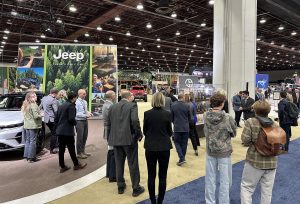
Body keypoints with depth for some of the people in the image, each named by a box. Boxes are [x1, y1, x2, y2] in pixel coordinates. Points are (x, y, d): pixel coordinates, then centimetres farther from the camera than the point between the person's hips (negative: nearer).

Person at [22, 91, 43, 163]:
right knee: (32, 141, -3)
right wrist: (41, 115, -1)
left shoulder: (25, 105, 12)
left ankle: (27, 156, 22)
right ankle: (31, 157, 2)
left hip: (26, 125, 8)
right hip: (33, 126, -8)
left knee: (27, 141, 15)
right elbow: (36, 116, -20)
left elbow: (25, 115, 18)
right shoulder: (33, 105, -15)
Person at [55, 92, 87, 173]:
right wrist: (75, 123, -1)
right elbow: (71, 119, -21)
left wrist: (57, 128, 20)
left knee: (61, 149, 10)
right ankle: (76, 165, 18)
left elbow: (56, 118, 14)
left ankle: (62, 166, 19)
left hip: (60, 131, 8)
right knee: (71, 148, 4)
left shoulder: (61, 106, 13)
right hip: (68, 131, -8)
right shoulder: (71, 105, -13)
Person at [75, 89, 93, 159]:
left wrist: (88, 113, -3)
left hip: (85, 120, 8)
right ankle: (79, 153, 15)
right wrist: (86, 115, -25)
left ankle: (83, 151, 32)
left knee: (85, 137, 17)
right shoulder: (77, 102, -15)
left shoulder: (85, 102, 9)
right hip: (79, 121, -8)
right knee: (80, 137, 1)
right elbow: (77, 113, -19)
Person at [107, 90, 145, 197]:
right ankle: (136, 188, 17)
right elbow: (135, 120, -20)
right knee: (133, 164, 6)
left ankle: (120, 186, 28)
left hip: (116, 139, 5)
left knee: (119, 164, 15)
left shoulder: (112, 107, 8)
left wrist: (110, 138, 19)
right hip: (129, 139, -5)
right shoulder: (132, 105, -7)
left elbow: (108, 124, 9)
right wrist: (139, 134, -7)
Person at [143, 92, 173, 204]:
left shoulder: (147, 113, -7)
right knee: (162, 176, 10)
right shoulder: (167, 114, -9)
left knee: (151, 175, 12)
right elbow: (170, 132, -1)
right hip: (164, 147, 0)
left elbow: (144, 131, 2)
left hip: (150, 147, 1)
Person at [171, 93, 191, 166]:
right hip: (186, 127, 1)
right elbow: (189, 117, 6)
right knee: (184, 143, 11)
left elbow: (171, 117, 4)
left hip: (177, 127, -1)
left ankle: (181, 158, -5)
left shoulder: (173, 105, -6)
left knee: (177, 142, 9)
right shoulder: (186, 106, -6)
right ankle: (182, 159, 20)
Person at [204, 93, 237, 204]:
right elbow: (234, 133, -4)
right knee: (225, 180, 14)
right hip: (224, 152, -3)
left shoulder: (206, 116, -10)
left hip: (210, 151, 3)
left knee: (210, 178, 16)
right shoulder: (228, 118, -18)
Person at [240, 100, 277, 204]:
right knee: (267, 190, 16)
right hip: (271, 162, 5)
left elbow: (245, 140, -15)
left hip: (255, 161, -4)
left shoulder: (250, 122, -11)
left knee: (246, 187, 10)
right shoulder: (274, 124, 3)